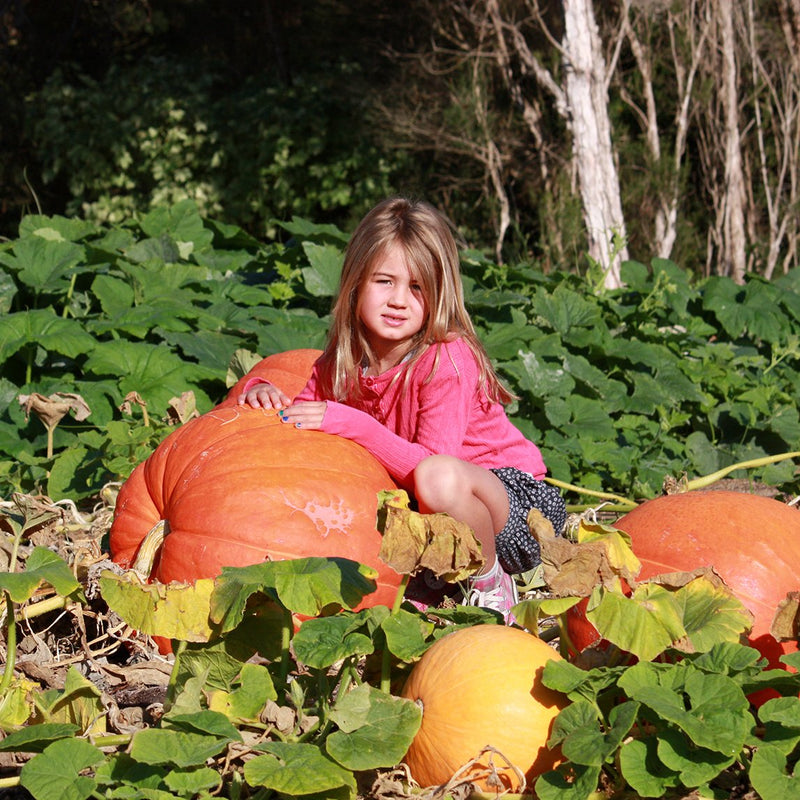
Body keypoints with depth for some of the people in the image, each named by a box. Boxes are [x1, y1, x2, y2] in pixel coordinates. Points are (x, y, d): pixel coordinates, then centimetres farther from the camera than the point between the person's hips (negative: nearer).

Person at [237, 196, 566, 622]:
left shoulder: (447, 359, -22)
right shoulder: (343, 362, -3)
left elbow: (432, 464, -29)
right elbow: (295, 428, 6)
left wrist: (350, 423, -34)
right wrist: (263, 393, -15)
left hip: (522, 503, -6)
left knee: (439, 477, -38)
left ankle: (490, 587, -11)